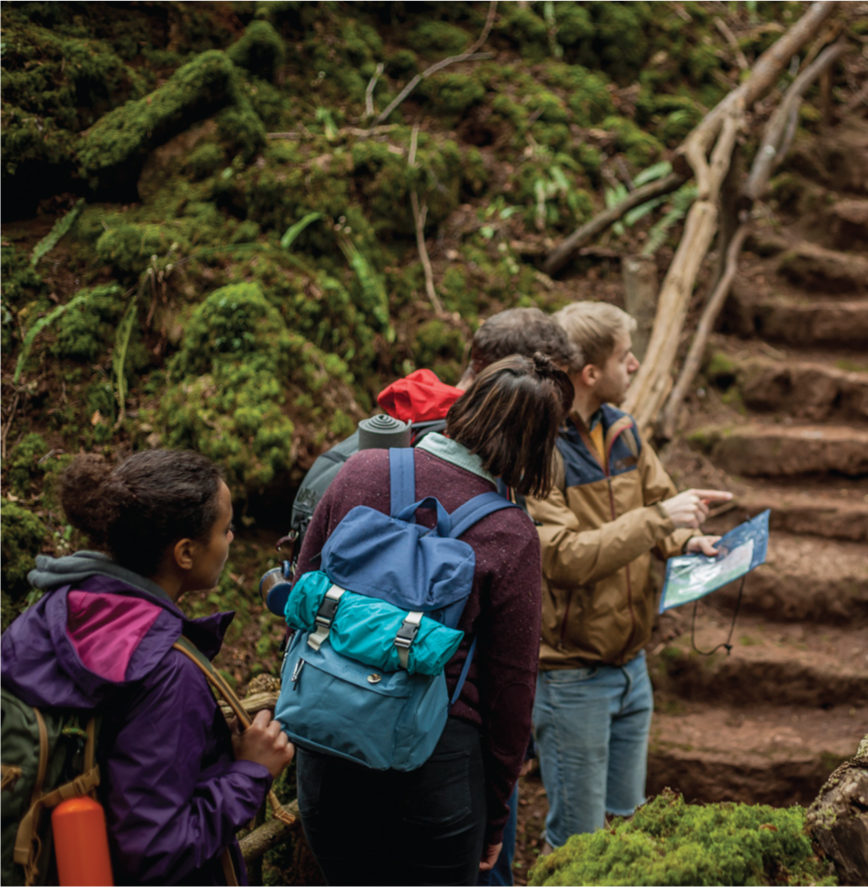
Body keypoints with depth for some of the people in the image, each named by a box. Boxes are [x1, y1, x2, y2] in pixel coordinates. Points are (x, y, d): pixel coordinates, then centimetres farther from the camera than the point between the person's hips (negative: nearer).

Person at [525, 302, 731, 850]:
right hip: (570, 675, -8)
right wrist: (658, 518, -28)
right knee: (579, 839, 7)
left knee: (628, 818, 22)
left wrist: (686, 541, -5)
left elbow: (658, 499, 16)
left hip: (630, 663, 8)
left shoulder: (621, 430, 4)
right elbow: (565, 557, -28)